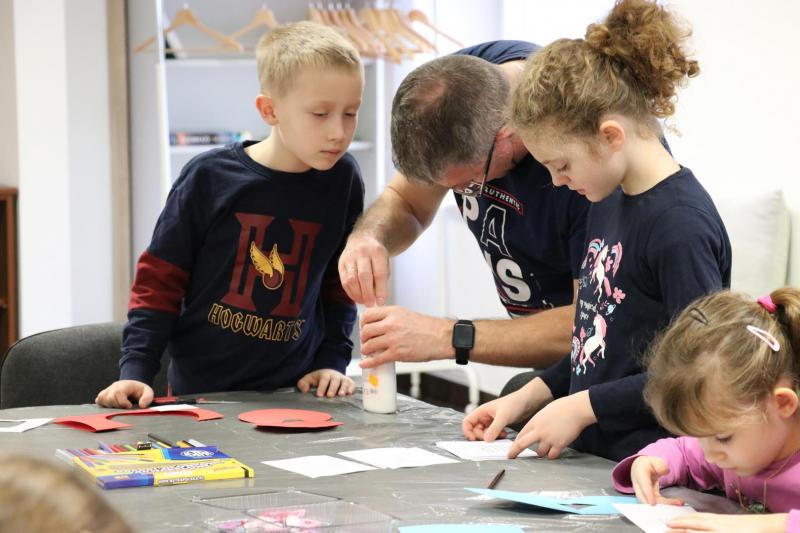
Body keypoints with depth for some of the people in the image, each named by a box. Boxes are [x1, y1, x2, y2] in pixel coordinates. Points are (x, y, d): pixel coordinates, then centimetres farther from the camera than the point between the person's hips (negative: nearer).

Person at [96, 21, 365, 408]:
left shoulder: (342, 182, -2)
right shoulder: (209, 177, -10)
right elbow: (159, 280, -3)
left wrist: (333, 361, 2)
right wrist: (135, 370, -11)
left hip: (292, 394, 1)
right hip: (200, 389, -1)